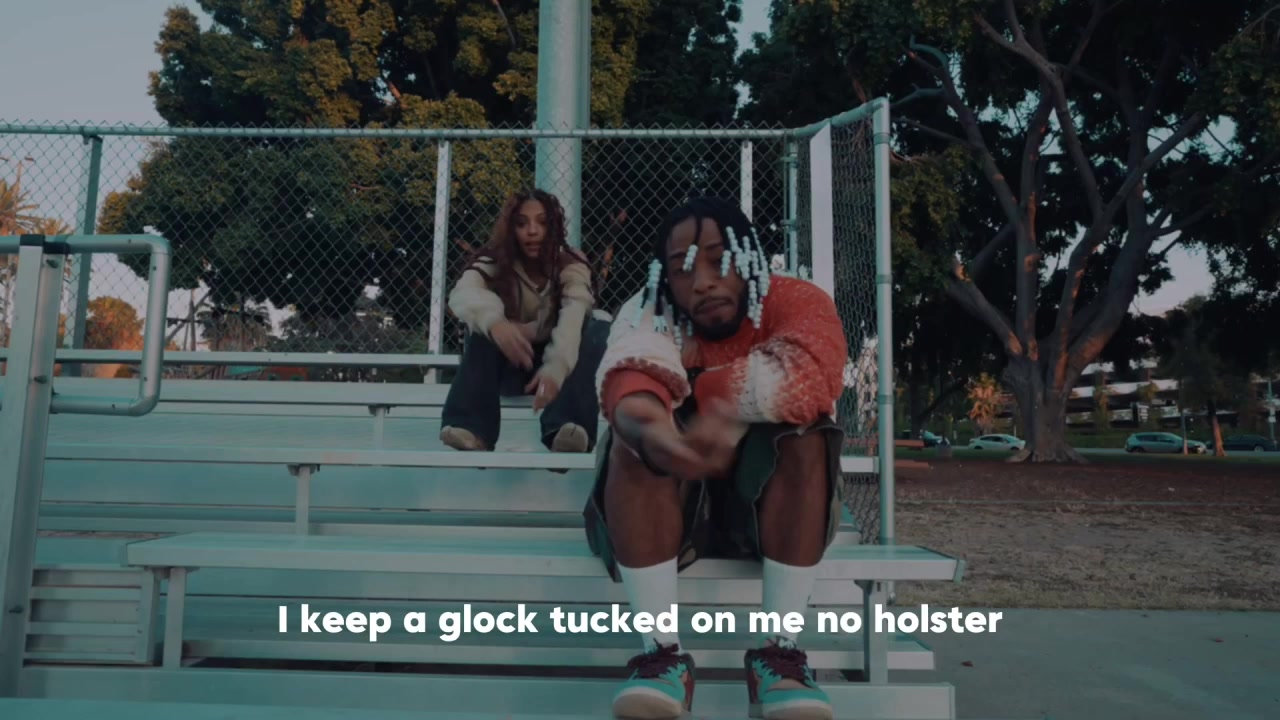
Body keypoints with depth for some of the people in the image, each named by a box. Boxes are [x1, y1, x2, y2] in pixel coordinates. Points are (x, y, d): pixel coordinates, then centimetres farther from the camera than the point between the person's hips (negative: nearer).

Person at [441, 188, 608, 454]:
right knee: (483, 328, -29)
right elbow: (463, 293, -35)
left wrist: (556, 367, -54)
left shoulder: (571, 265, -14)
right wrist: (494, 321, -59)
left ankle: (565, 426, -46)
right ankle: (471, 427, -40)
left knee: (599, 329, -27)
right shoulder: (494, 261, -13)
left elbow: (573, 319, -33)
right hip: (510, 363, 0)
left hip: (552, 363, 0)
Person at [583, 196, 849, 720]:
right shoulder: (650, 315, -8)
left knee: (805, 434, -29)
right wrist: (647, 427, -54)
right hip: (670, 503, 1)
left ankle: (778, 648, -26)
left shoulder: (797, 302, -10)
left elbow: (807, 382, -32)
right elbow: (629, 381, -31)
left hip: (771, 500, 0)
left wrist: (688, 388, -22)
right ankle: (662, 650, -28)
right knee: (634, 440, -28)